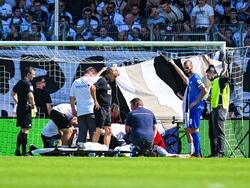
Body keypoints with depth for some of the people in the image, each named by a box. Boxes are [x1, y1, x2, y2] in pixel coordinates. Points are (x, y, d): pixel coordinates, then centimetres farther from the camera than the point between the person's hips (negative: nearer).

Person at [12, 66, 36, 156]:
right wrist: (33, 104, -12)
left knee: (22, 130, 17)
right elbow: (30, 95, -28)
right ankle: (24, 151, -4)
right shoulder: (28, 84, -14)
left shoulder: (19, 83, 14)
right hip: (26, 108, -9)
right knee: (25, 130, -5)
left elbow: (13, 94, 25)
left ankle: (17, 150, 15)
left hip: (19, 108, 9)